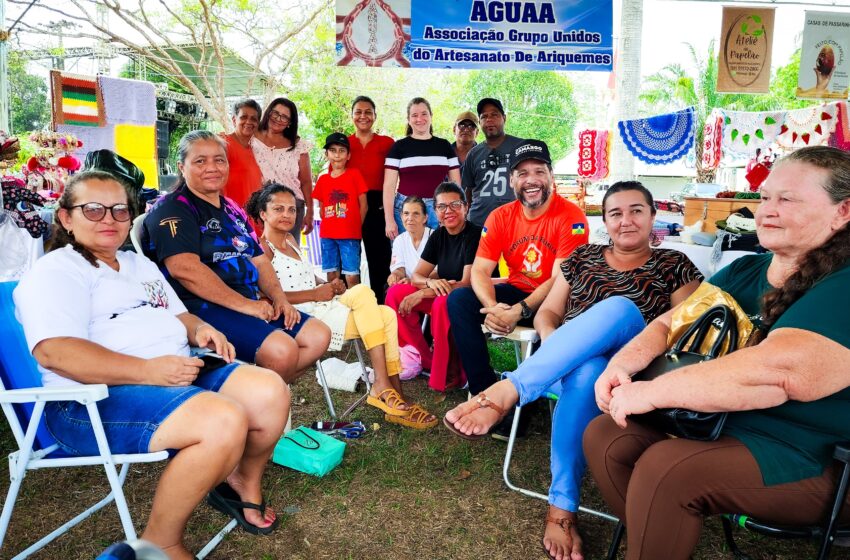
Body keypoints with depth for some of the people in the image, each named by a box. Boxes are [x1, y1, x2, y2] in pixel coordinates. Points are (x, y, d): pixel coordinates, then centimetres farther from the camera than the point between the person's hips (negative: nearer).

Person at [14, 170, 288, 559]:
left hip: (178, 373, 8)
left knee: (269, 392, -14)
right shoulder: (54, 272, -2)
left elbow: (178, 315, 30)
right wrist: (148, 371, -26)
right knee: (225, 421, -32)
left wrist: (200, 328, 4)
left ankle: (243, 482, 15)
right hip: (96, 398, -8)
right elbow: (53, 352, -18)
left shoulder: (138, 263, 25)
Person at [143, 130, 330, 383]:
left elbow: (259, 260, 20)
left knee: (318, 336, -1)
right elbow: (184, 268, -20)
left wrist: (279, 297, 0)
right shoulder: (172, 209, -6)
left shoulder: (232, 210, 21)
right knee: (281, 349, -29)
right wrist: (245, 305, -20)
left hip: (251, 303, 9)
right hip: (200, 307, -9)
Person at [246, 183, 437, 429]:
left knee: (387, 315, -8)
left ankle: (394, 394, -11)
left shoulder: (290, 241, 22)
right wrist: (316, 293, -20)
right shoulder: (262, 248, -6)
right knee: (362, 292, -25)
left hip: (323, 308, 9)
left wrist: (328, 285, 3)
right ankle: (382, 386, -23)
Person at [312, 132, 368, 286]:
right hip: (327, 235, 4)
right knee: (332, 276, 8)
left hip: (350, 235, -4)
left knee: (352, 276, -5)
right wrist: (329, 224, 5)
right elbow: (321, 207, 17)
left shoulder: (355, 175, 0)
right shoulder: (323, 179, 11)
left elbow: (363, 205, 0)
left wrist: (356, 226, -1)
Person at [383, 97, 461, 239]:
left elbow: (455, 184, 12)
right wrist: (389, 220, -7)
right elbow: (389, 185, 0)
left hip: (438, 210, 2)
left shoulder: (444, 146, 11)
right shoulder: (399, 147, 5)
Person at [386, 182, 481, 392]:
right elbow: (416, 276, 3)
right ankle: (424, 359, -1)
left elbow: (467, 284, -21)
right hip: (441, 294, 7)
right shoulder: (438, 236, 4)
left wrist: (422, 293, -23)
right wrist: (431, 281, -22)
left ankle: (451, 374, -17)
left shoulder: (475, 235, -15)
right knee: (396, 293, -7)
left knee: (444, 302, -37)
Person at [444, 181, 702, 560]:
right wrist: (553, 349, -9)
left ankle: (506, 391, -41)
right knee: (585, 372, -38)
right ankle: (562, 508, -31)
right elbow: (547, 313, 14)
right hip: (566, 367, 2)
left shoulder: (674, 266, 12)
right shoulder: (583, 258, 18)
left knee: (620, 308, -35)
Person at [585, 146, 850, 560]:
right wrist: (623, 363, -14)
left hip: (800, 457, -7)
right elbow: (670, 322, 8)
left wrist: (649, 392, -28)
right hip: (707, 420, 8)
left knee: (664, 467, -29)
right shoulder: (743, 271, 9)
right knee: (603, 436, -7)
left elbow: (780, 371, -32)